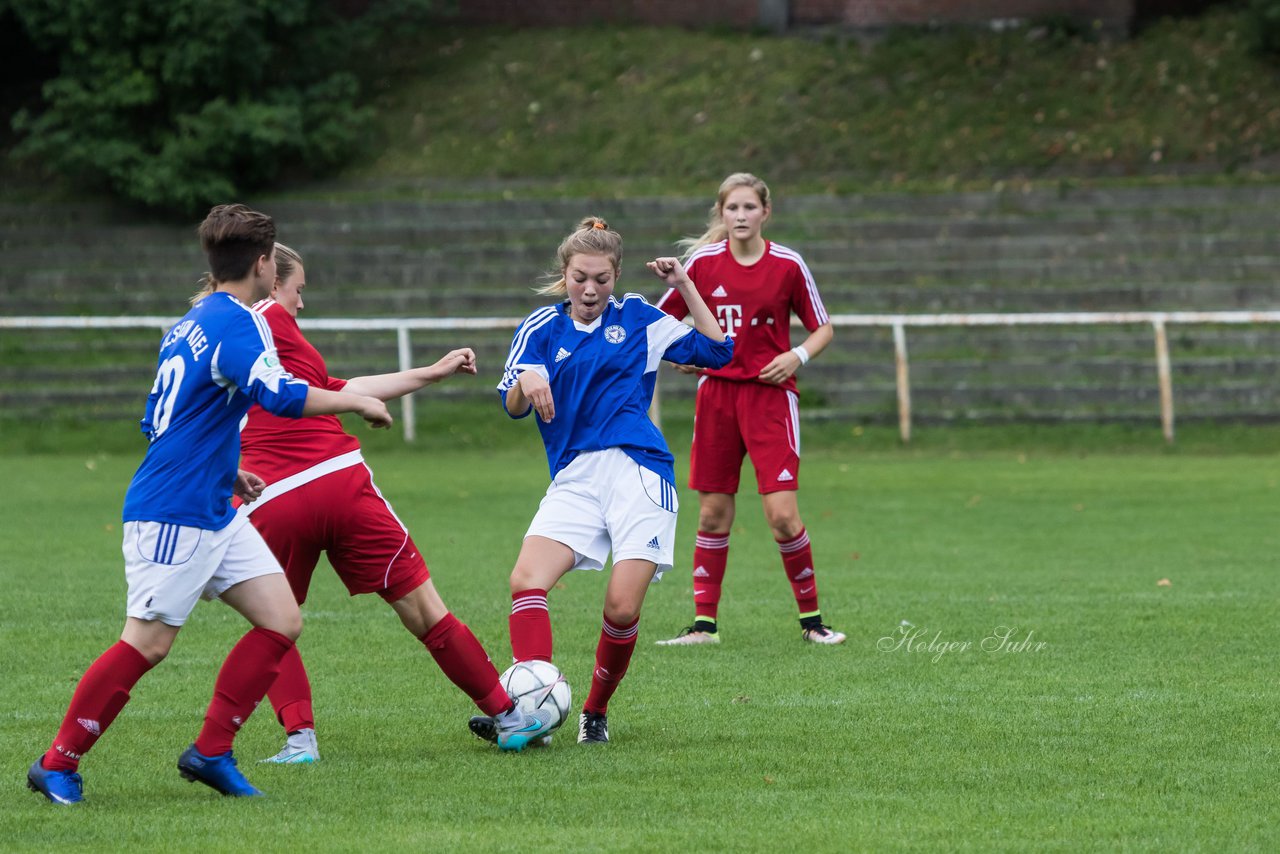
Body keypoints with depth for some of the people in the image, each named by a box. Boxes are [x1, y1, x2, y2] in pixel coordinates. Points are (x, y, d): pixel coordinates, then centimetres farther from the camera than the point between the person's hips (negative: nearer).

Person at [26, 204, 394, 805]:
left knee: (281, 622, 4)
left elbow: (159, 422, 24)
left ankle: (211, 751, 7)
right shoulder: (236, 322, -14)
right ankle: (57, 764, 1)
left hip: (214, 515, 10)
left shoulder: (192, 323, 15)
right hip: (173, 514, -10)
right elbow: (281, 397, -29)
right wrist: (355, 401, -15)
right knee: (146, 644, -8)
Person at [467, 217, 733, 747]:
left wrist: (684, 286, 2)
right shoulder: (542, 329, 10)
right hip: (574, 478, 1)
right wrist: (526, 383, -24)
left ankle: (596, 713, 9)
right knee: (527, 580, -22)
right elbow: (513, 407, 0)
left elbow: (717, 351, 11)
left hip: (639, 470, -1)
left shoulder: (637, 319, 10)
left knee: (622, 609, -12)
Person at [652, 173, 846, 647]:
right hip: (717, 391, 2)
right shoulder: (703, 262, 1)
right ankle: (704, 622, 13)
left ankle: (811, 619, 2)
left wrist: (798, 356, -11)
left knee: (782, 514, -11)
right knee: (713, 512, 5)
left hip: (770, 394, -2)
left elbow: (823, 328, 7)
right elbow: (661, 318, 13)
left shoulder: (788, 265, -3)